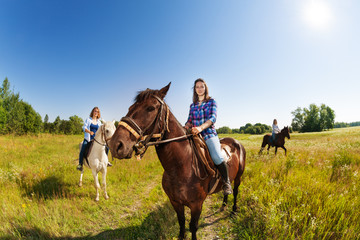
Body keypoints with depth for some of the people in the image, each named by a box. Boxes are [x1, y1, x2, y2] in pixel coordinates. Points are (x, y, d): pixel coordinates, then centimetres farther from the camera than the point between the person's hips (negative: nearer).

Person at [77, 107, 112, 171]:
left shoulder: (99, 122, 13)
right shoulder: (88, 119, 4)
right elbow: (84, 127, -6)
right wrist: (89, 132, -25)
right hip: (88, 139, -3)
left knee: (106, 147, -11)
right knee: (82, 150, -26)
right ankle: (80, 164, -8)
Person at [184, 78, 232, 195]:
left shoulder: (212, 102, 7)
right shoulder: (192, 105, 19)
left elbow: (213, 118, -8)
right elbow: (189, 121, 17)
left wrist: (201, 127, -26)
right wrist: (184, 129, -7)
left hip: (209, 134, -4)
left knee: (217, 157, -27)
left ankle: (227, 183, -3)